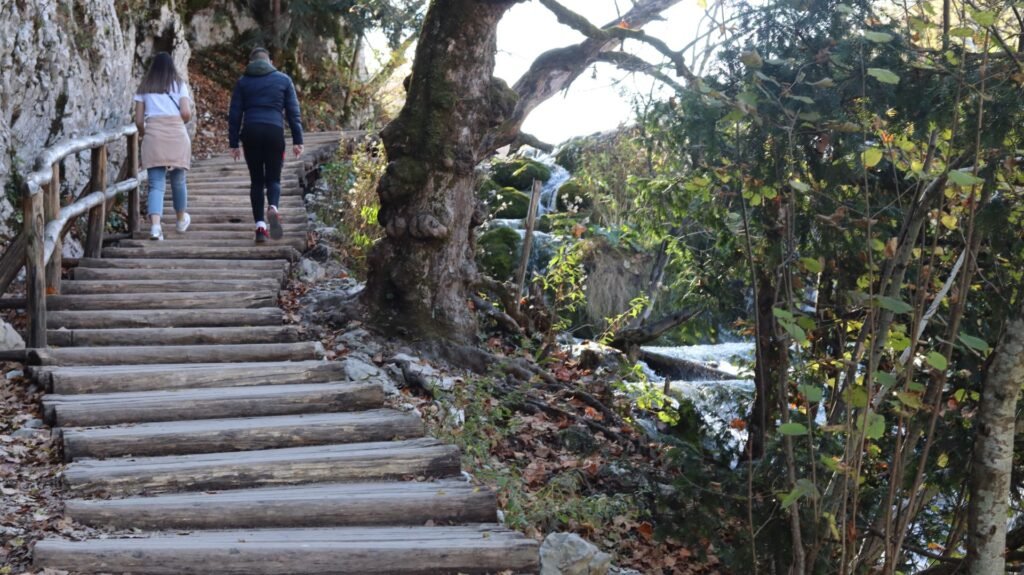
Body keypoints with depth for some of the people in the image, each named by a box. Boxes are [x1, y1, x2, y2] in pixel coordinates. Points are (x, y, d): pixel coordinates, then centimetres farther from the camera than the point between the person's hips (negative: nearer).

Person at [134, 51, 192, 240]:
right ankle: (181, 219, 34)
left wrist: (143, 133, 27)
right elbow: (186, 114, -4)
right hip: (176, 133, -1)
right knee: (178, 180, 15)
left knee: (156, 184, -3)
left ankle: (155, 225, -21)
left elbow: (138, 120, 8)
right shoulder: (179, 85, 7)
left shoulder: (144, 88, 12)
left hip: (153, 135, 1)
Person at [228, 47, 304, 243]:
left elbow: (234, 115, 8)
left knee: (256, 180, 8)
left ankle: (260, 226, -1)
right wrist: (297, 140, 6)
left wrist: (233, 143, 11)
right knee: (273, 178, 7)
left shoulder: (243, 82, 11)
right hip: (275, 132, -1)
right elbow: (293, 112, 5)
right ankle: (273, 208, -24)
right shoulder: (283, 80, 10)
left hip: (250, 133, 1)